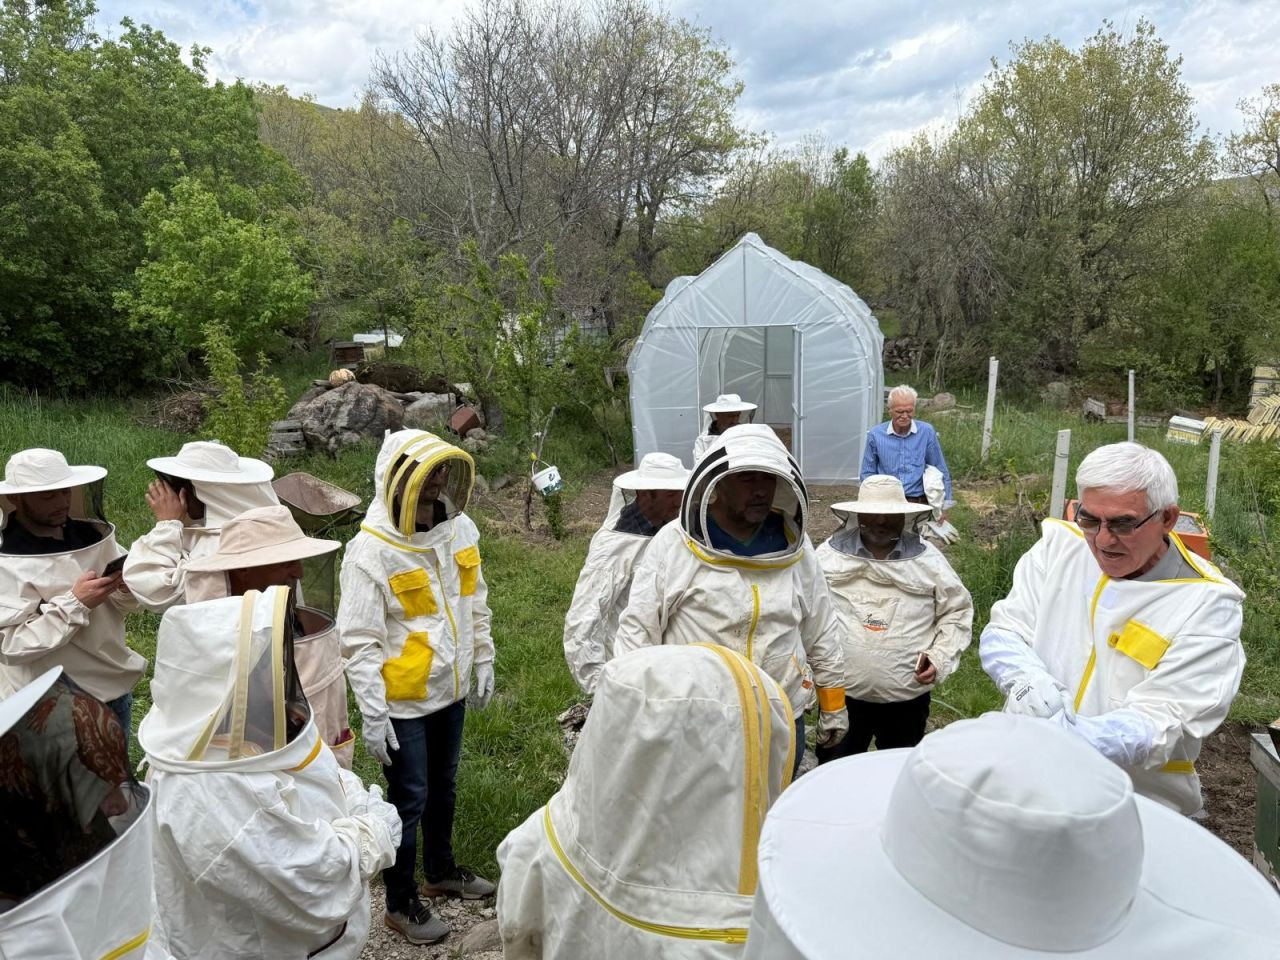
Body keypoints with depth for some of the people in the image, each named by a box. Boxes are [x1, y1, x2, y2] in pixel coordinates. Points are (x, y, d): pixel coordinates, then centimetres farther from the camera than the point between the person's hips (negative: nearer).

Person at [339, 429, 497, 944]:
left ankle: (441, 870, 45)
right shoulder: (370, 550, -22)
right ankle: (401, 904, 29)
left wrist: (483, 662, 12)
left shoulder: (460, 529, -3)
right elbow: (359, 642, -19)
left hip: (450, 691, 6)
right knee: (409, 800, 8)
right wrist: (373, 715, -18)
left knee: (443, 788, 23)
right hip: (403, 704, -6)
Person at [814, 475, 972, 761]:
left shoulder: (928, 558, 0)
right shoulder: (830, 553, -3)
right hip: (840, 692, -1)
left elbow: (957, 611, 7)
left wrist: (941, 657, -6)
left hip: (906, 696, 1)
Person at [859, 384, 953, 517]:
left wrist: (945, 505, 11)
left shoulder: (927, 432, 6)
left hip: (918, 504, 1)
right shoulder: (875, 435, 5)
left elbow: (941, 472, 13)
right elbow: (867, 474, 13)